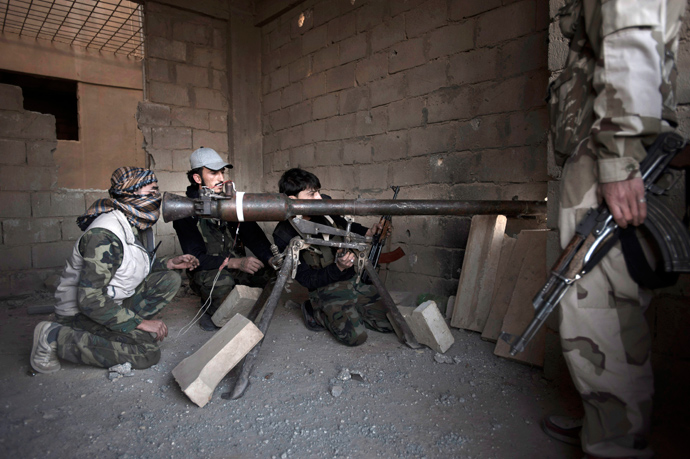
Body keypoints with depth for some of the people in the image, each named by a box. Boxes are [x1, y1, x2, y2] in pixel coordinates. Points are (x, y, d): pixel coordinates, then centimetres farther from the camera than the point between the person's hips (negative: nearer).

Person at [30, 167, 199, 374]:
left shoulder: (139, 226, 1)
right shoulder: (105, 235, -28)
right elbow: (90, 299, -30)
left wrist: (170, 263, 2)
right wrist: (141, 323, -26)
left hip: (114, 300, 9)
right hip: (81, 311, -9)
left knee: (170, 280, -1)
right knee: (148, 351, -22)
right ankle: (55, 338, -10)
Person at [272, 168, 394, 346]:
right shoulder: (285, 235, -17)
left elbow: (345, 225, 19)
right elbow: (306, 279, -15)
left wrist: (368, 232, -1)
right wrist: (338, 267, -29)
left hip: (356, 279, 6)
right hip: (328, 290, -5)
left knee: (390, 322, -2)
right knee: (355, 335, -24)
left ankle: (350, 311, 17)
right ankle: (317, 313, 2)